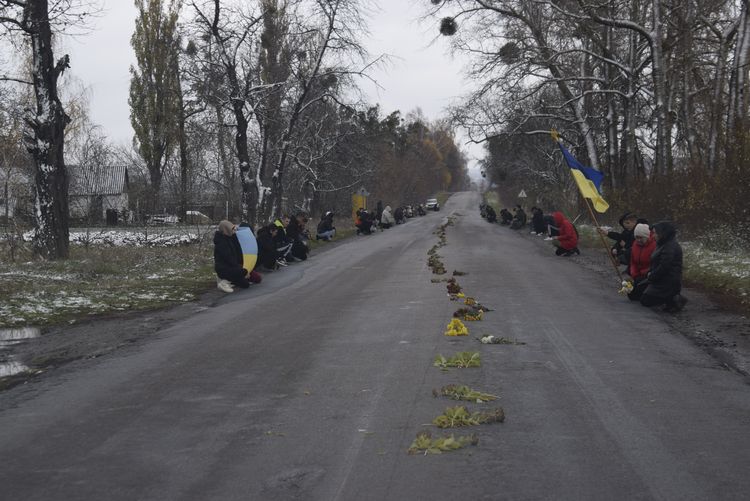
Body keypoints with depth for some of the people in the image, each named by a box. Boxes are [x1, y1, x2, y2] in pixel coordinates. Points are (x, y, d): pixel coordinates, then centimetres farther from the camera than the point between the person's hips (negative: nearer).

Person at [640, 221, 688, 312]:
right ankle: (674, 298, 10)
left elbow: (663, 267, -25)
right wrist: (650, 272, 1)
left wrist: (650, 278, -15)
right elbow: (655, 263, 19)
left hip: (668, 283, -11)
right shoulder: (662, 245, 13)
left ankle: (674, 300, -10)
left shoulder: (671, 247, -20)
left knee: (645, 301, -6)